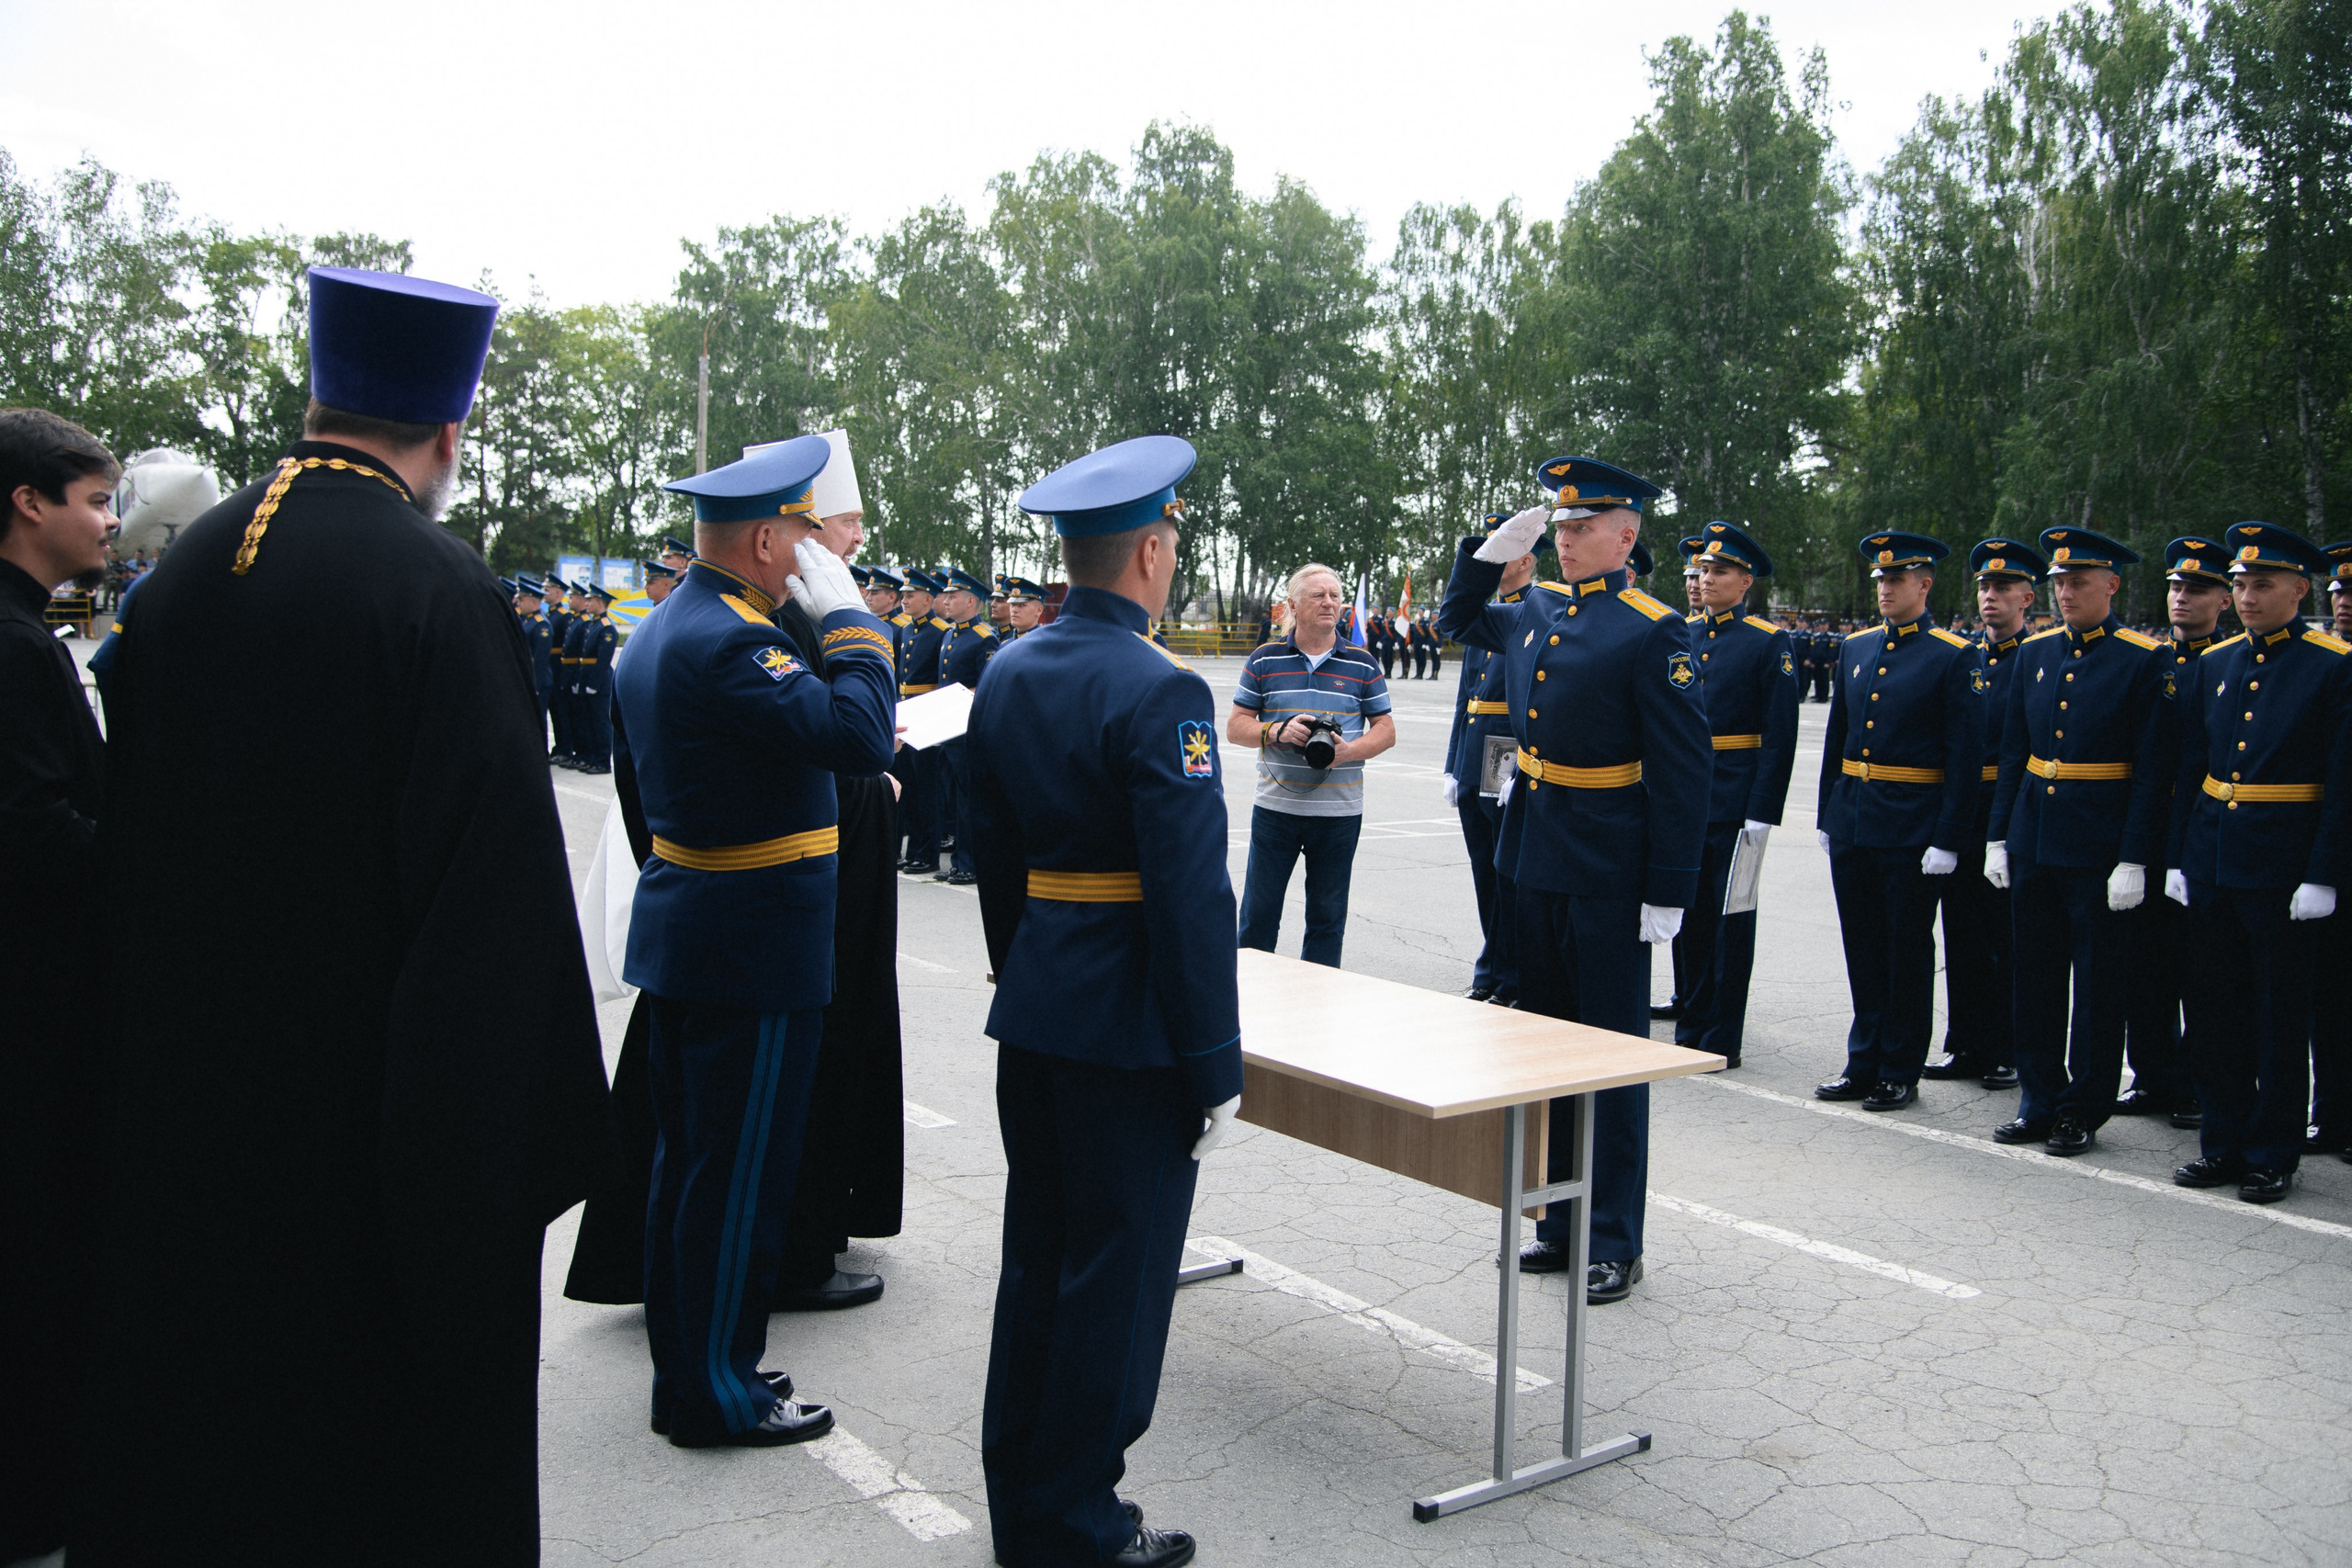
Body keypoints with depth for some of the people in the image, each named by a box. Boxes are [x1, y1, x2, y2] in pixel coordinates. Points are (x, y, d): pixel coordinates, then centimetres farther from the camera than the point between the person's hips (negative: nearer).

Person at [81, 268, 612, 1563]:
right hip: (368, 1141, -6)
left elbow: (125, 841, 10)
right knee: (387, 1461, 10)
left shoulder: (180, 573, 3)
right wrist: (536, 1138, -13)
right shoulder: (442, 593, -18)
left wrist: (145, 1084, 20)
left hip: (180, 1110, 7)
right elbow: (496, 895, -21)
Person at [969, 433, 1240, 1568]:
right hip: (1131, 1028, -8)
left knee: (1036, 1259, 18)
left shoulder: (1006, 674, 7)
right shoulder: (1159, 692, -18)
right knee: (1116, 1276, 5)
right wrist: (1215, 1066, -14)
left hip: (1033, 1015, 8)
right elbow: (1192, 896, -20)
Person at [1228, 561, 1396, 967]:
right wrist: (1276, 731, -15)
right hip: (1275, 807, 0)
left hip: (1339, 810, 1)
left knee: (1327, 918, 9)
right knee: (1258, 915, 4)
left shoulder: (1362, 664, 5)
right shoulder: (1264, 661, 3)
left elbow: (1386, 730, 5)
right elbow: (1235, 725, 4)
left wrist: (1348, 751, -14)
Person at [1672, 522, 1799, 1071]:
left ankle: (1722, 1040, 11)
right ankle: (1690, 1029, 22)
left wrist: (1763, 813, -14)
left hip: (1733, 803, -5)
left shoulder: (1769, 644, -4)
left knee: (1730, 919, 3)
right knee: (1690, 913, 11)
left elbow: (1780, 737, -8)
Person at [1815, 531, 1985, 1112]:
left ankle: (1901, 1074, 15)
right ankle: (1865, 1064, 22)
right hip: (1851, 821, 6)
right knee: (1862, 948, 12)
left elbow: (1965, 756, -10)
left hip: (1912, 829, -5)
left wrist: (1948, 840, -14)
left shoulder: (1956, 658, -7)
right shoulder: (1855, 648, 11)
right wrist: (1827, 815, 13)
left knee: (1908, 951, 5)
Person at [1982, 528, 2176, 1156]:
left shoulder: (2146, 660, -7)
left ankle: (2083, 1112, 16)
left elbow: (2153, 769, -10)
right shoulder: (2035, 652, 9)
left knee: (2099, 985, 5)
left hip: (2101, 850, -5)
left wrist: (2134, 860, -15)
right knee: (2037, 979, 11)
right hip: (2034, 844, 5)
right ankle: (2041, 1102, 23)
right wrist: (1997, 838, 7)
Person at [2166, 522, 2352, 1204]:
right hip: (2211, 860, 5)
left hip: (2283, 866, -5)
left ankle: (2272, 1157, 16)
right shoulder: (2211, 665, 8)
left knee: (2281, 1015, 5)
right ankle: (2224, 1141, 23)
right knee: (2217, 1010, 11)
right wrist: (2178, 858, 7)